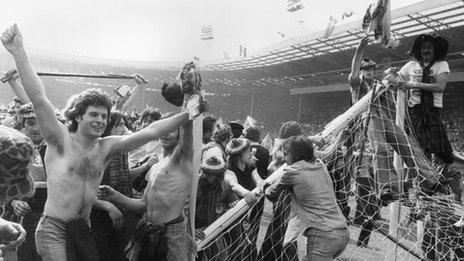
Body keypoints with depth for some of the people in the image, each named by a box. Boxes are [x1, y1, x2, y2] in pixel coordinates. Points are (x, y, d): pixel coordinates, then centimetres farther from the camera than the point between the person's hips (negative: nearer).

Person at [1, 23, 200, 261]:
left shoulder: (107, 147, 2)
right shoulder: (61, 141, -8)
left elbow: (150, 132, -3)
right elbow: (38, 99, -20)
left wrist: (188, 114, -8)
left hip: (83, 228, 5)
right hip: (54, 228, -5)